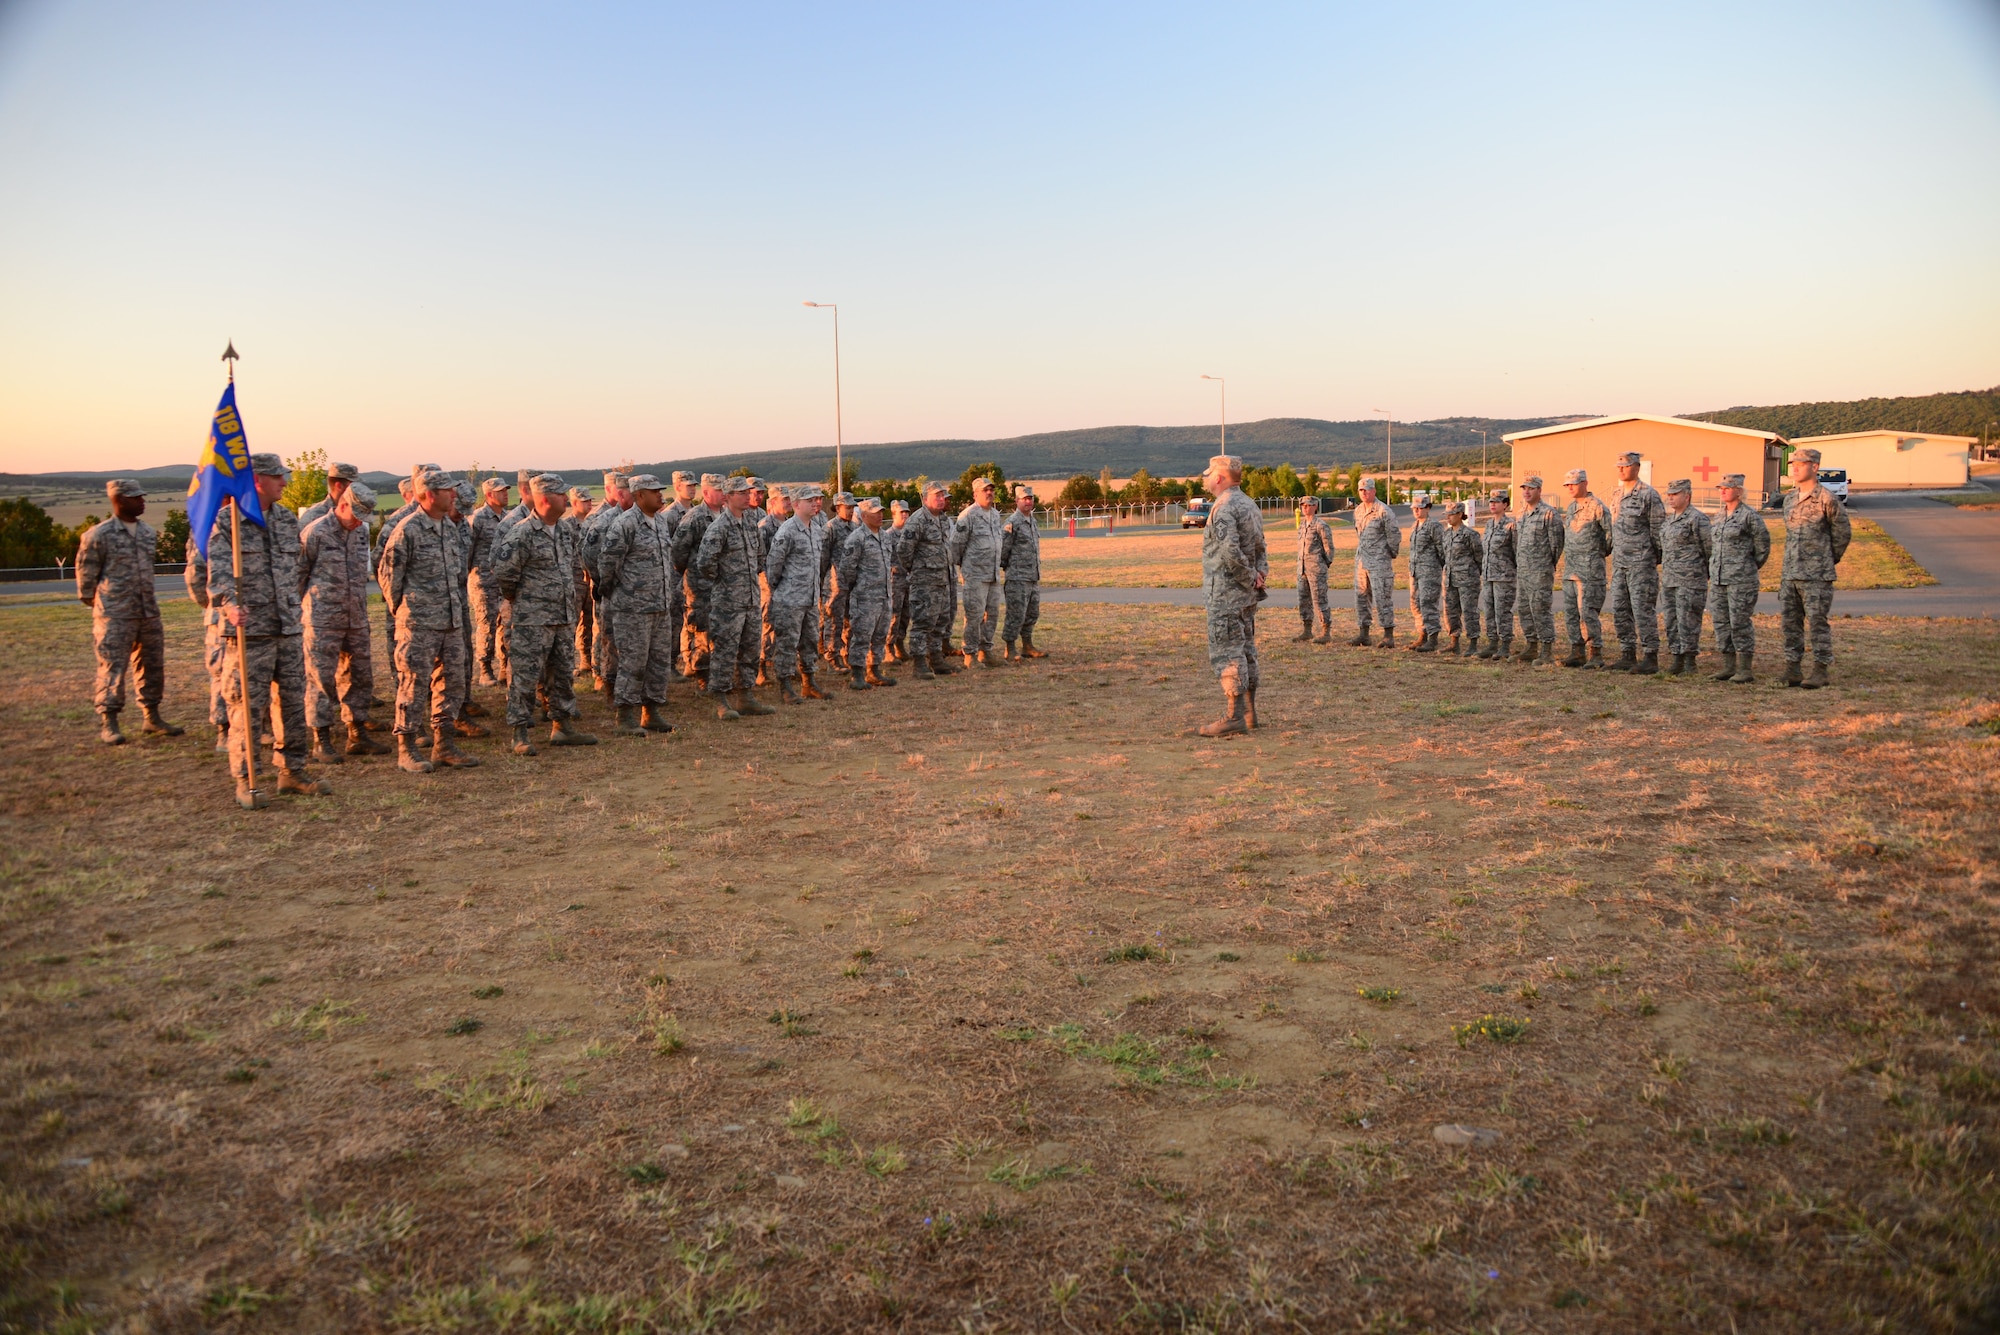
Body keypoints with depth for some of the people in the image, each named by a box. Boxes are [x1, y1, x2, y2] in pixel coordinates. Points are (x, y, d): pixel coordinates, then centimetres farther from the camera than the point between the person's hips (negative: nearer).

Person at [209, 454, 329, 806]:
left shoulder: (288, 520, 12)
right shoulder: (226, 520, -6)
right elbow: (219, 569, -17)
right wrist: (229, 604, -34)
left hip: (289, 630, 6)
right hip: (249, 631, -6)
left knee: (294, 702, 10)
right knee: (248, 707, -2)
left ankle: (293, 770, 22)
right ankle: (244, 780, 7)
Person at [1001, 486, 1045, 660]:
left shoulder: (1032, 521, 14)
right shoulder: (1012, 523, -13)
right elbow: (1002, 548, -11)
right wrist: (1006, 567, 0)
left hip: (1034, 578, 8)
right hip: (1018, 578, -8)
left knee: (1032, 614, 13)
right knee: (1016, 615, -6)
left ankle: (1027, 647, 23)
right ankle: (1010, 651, 0)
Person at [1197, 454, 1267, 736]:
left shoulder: (1223, 507, -16)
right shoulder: (1250, 505, 15)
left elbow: (1231, 552, -25)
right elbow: (1259, 548, 18)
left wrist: (1250, 578, -14)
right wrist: (1260, 573, 4)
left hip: (1225, 594, -10)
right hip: (1248, 595, 10)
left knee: (1226, 653, -7)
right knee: (1245, 650, 13)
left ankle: (1235, 717, -8)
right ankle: (1249, 712, 17)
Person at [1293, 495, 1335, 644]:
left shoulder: (1321, 525, -12)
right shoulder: (1303, 524, 12)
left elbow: (1329, 548, -8)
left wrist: (1324, 567, -3)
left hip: (1317, 568, -8)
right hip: (1302, 567, 8)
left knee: (1320, 600, -5)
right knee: (1304, 599, 10)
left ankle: (1326, 633, 1)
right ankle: (1306, 631, 18)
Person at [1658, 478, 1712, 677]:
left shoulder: (1697, 519, -9)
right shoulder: (1669, 519, 16)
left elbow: (1709, 549, -7)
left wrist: (1709, 574, -3)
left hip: (1690, 580, -9)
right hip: (1669, 579, 9)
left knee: (1688, 620, -6)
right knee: (1672, 621, 10)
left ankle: (1690, 661, -1)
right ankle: (1677, 660, 16)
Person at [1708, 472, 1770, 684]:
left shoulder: (1749, 516, -8)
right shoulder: (1719, 517, 14)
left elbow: (1763, 545, -3)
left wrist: (1750, 568, 5)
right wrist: (1711, 572, 16)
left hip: (1741, 579, -8)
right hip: (1718, 578, 8)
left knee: (1740, 621, -6)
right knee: (1722, 622, 9)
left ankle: (1745, 669, -1)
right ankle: (1728, 666, 16)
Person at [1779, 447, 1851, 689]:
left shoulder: (1827, 500, -8)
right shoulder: (1789, 499, 12)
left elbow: (1843, 533, 1)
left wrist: (1829, 561, 10)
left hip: (1816, 576, -7)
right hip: (1789, 573, 7)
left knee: (1818, 623, -3)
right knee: (1789, 621, 7)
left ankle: (1820, 671, 1)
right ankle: (1792, 669, 13)